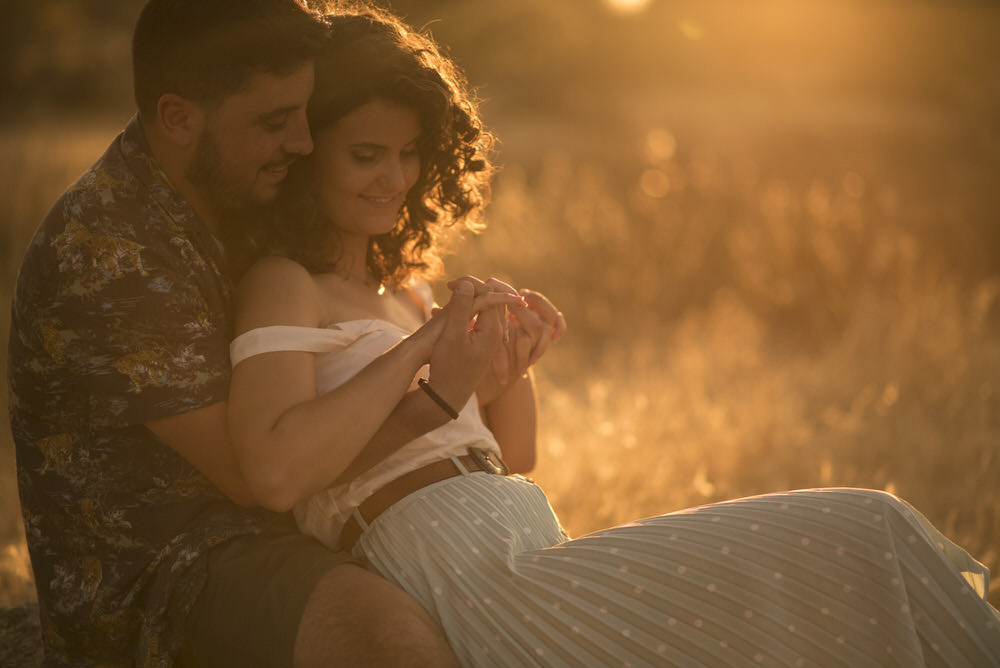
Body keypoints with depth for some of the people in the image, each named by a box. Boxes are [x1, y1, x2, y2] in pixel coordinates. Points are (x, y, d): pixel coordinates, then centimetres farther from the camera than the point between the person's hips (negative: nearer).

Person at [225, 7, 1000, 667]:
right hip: (478, 592, -8)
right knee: (860, 540, -14)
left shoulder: (398, 287, 24)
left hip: (538, 555, 9)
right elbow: (273, 471, -20)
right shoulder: (281, 285, -1)